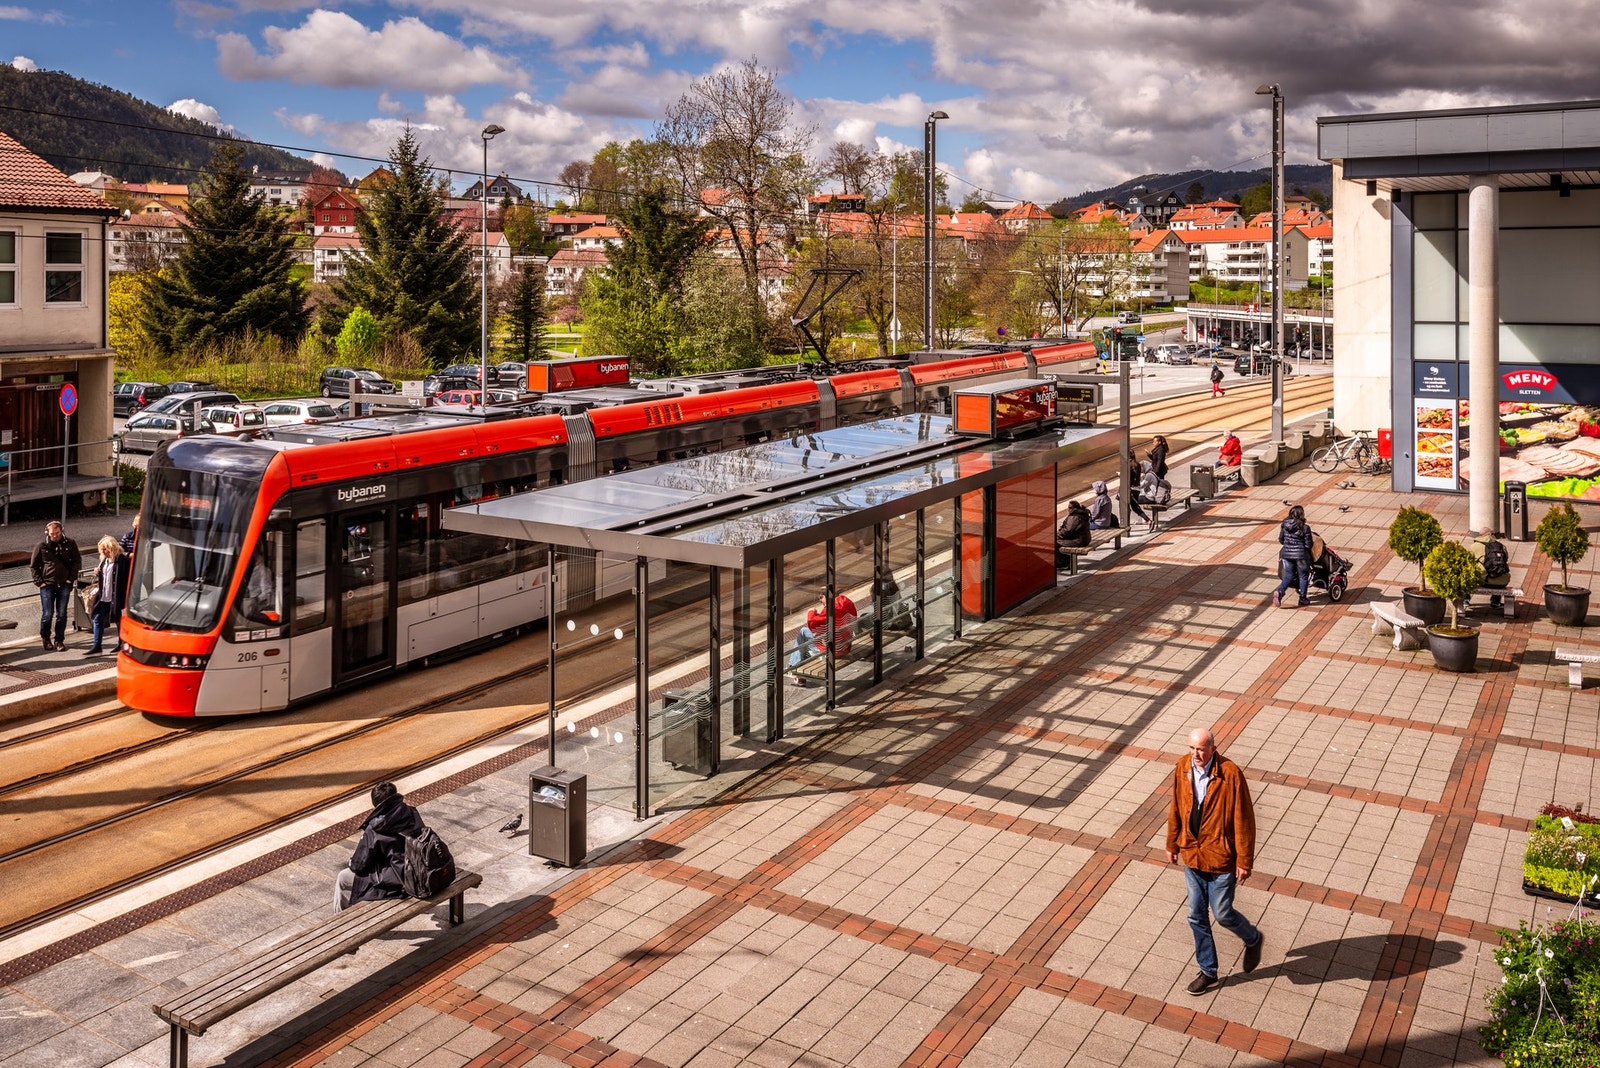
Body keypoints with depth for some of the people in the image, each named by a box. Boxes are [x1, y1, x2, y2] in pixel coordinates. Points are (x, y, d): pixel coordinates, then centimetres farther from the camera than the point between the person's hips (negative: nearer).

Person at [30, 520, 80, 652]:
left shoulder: (70, 544, 1)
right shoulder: (41, 546, -1)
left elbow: (76, 561, 8)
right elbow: (33, 566, 6)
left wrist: (72, 578, -1)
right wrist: (39, 582, -2)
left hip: (64, 584, 1)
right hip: (47, 584, -1)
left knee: (61, 614, 3)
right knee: (47, 614, -2)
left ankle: (59, 640, 14)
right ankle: (45, 637, 21)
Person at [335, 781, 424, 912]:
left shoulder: (375, 829, -16)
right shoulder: (413, 814, 0)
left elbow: (359, 865, -9)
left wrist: (353, 862, 15)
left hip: (398, 882, -7)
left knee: (342, 879, 14)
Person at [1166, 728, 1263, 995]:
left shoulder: (1230, 774, -22)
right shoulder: (1182, 768, -7)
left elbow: (1243, 819, -16)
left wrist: (1244, 861, -13)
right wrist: (1172, 844, 13)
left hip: (1221, 857, -5)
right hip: (1191, 854, 5)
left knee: (1222, 914, 7)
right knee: (1196, 917, 13)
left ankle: (1252, 939, 40)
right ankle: (1208, 971, 31)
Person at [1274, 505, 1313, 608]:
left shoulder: (1284, 526, -2)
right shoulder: (1305, 528, -15)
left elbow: (1281, 540, 7)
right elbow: (1308, 545, -11)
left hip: (1286, 554, 4)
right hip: (1301, 555, -4)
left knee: (1289, 576, 15)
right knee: (1303, 576, 14)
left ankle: (1279, 591, -10)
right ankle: (1302, 599, 22)